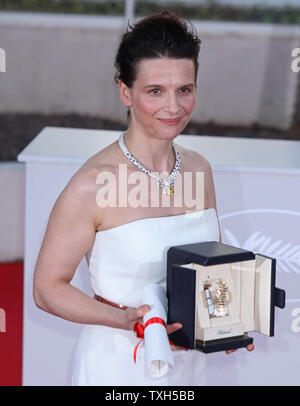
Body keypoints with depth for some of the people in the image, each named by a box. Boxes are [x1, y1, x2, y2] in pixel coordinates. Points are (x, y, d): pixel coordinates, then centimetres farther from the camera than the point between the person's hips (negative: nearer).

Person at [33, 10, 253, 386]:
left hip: (187, 362, 6)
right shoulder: (93, 183, -19)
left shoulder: (198, 169, 1)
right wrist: (126, 320, -26)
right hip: (116, 365, -5)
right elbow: (47, 288, -14)